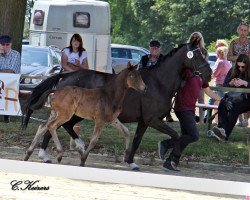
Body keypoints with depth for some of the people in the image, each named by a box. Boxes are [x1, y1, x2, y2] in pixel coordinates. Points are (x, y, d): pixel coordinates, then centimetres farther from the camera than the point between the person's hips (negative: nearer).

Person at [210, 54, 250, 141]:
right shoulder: (233, 71, 10)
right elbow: (224, 85, 9)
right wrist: (231, 83, -12)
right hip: (233, 97, 4)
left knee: (234, 107, -36)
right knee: (223, 103, -31)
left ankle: (226, 134, -45)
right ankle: (222, 128, -48)